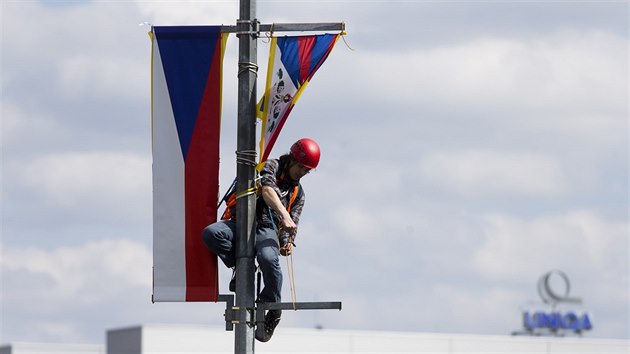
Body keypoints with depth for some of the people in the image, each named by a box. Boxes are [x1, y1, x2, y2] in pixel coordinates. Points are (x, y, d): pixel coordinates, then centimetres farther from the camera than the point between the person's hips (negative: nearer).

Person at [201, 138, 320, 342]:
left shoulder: (298, 193, 23)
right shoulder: (273, 166, 8)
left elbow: (291, 224, 16)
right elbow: (267, 190, -13)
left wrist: (287, 243, -8)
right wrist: (284, 214, -29)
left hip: (267, 228, 2)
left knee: (268, 259, -34)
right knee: (210, 233, -33)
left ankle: (273, 309, -14)